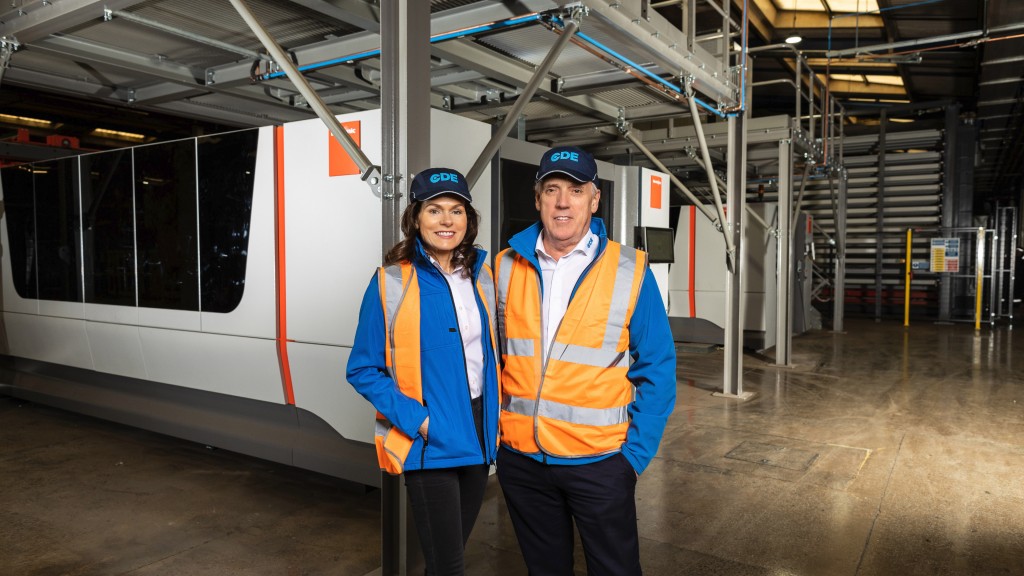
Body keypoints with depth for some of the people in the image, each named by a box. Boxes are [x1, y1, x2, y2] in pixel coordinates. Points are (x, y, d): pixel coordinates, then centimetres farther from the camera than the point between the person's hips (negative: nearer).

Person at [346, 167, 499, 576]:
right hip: (428, 442, -5)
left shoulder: (482, 275, 4)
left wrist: (495, 416, 3)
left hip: (478, 433, 5)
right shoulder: (391, 282, -10)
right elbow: (363, 370, -8)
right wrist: (417, 420, -17)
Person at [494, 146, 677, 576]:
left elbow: (656, 370, -5)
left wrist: (636, 453, -8)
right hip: (520, 459, 3)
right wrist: (494, 428, 3)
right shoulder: (506, 267, -1)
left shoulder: (630, 271, -9)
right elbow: (494, 355, 8)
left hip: (599, 460, -2)